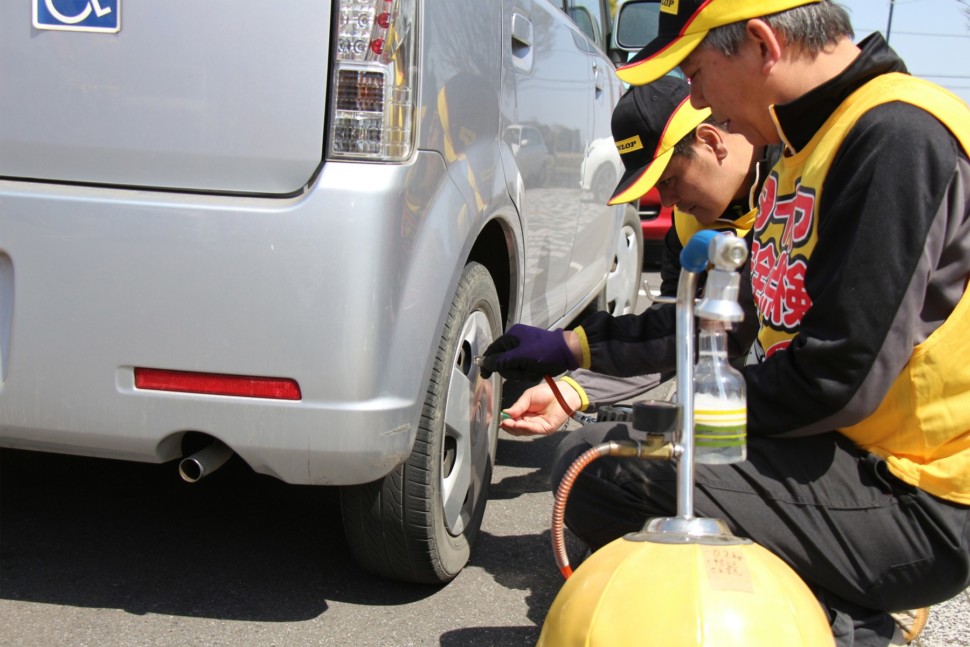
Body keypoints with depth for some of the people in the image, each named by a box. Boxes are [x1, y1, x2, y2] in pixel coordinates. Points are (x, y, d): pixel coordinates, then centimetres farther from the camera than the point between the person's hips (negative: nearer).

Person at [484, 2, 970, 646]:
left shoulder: (898, 138, -18)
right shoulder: (810, 145, 13)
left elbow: (838, 378, -23)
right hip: (844, 449, 10)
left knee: (595, 469, -21)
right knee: (596, 443, 16)